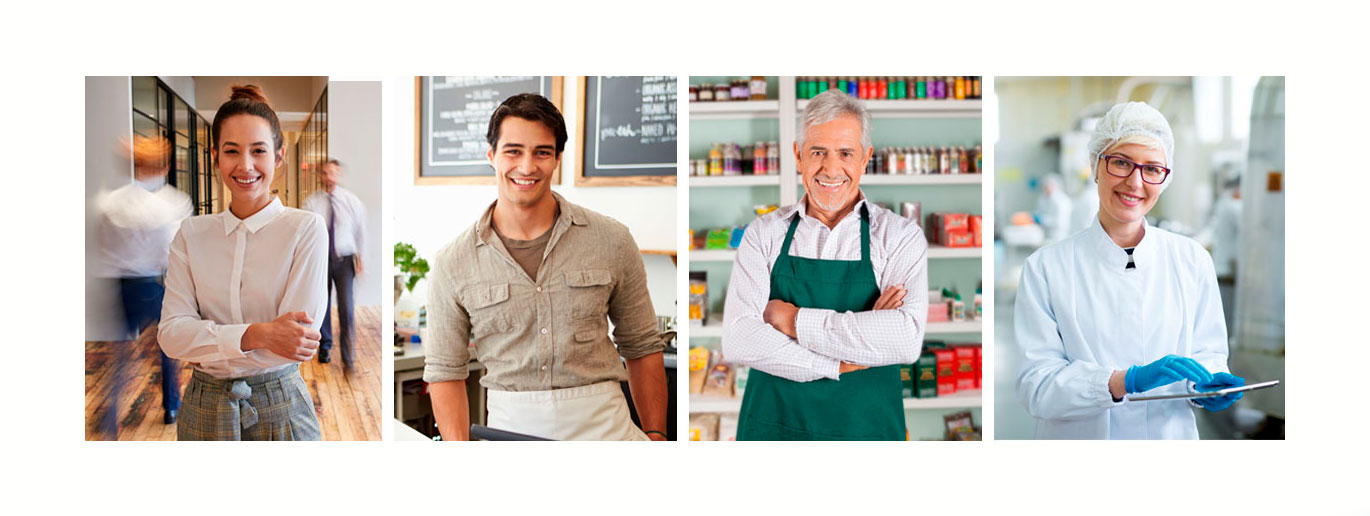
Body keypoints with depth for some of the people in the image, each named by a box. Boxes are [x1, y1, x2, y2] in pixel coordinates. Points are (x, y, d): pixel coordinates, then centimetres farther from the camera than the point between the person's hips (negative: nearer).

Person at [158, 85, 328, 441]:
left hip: (279, 408, -3)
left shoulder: (307, 229, -9)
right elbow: (170, 333, -8)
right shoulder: (191, 234, 2)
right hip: (204, 410, 3)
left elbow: (297, 341, -15)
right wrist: (256, 334, -23)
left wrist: (208, 346, -8)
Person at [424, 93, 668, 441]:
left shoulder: (611, 240, 2)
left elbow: (642, 347, 8)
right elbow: (445, 370, 5)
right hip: (509, 426, 0)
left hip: (603, 425, 0)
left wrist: (655, 435, 4)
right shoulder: (452, 263, 1)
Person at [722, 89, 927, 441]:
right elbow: (737, 340, -13)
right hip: (771, 427, 1)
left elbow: (907, 339, -21)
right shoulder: (764, 234, -1)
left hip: (865, 430, -1)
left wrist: (795, 320, -17)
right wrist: (841, 362, -19)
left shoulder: (900, 236, -5)